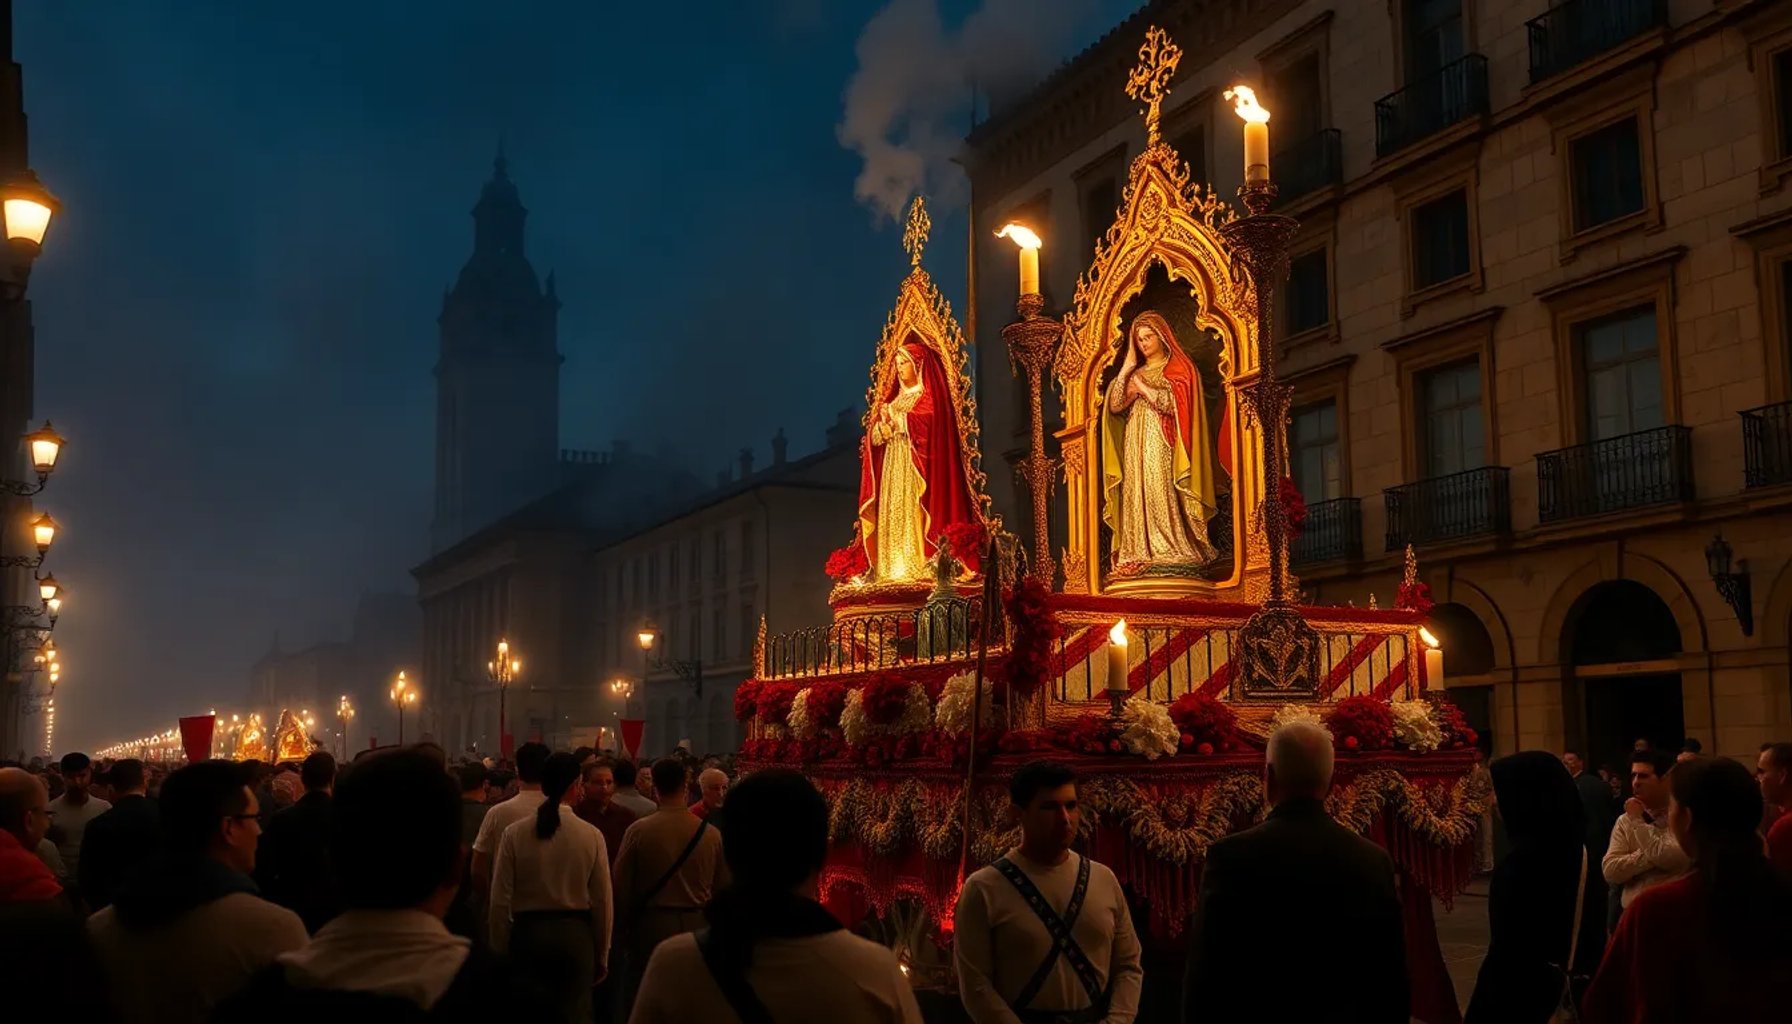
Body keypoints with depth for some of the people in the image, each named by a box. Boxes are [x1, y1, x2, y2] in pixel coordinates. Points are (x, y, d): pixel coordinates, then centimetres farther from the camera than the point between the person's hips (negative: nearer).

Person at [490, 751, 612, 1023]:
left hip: (527, 933, 1)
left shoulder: (514, 834, -6)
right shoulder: (591, 835, -6)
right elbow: (602, 902, -2)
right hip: (575, 934, -1)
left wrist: (500, 952, 8)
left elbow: (500, 901, -4)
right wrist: (601, 956, 10)